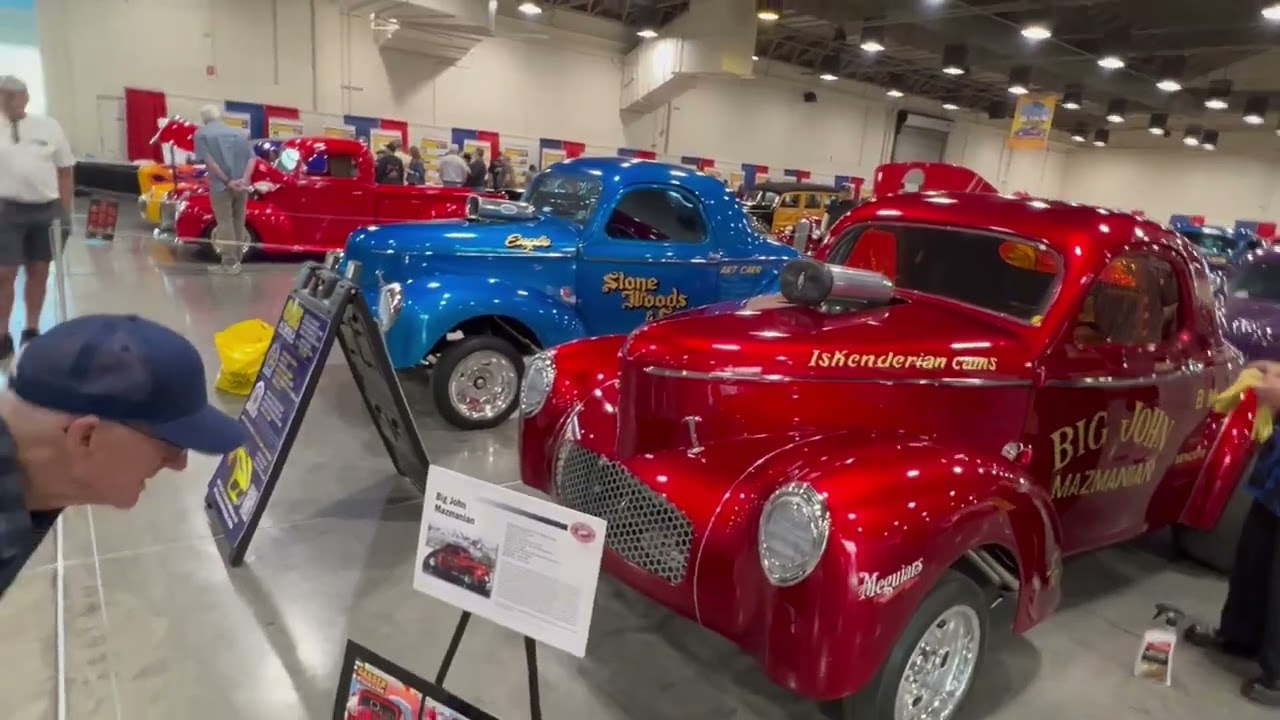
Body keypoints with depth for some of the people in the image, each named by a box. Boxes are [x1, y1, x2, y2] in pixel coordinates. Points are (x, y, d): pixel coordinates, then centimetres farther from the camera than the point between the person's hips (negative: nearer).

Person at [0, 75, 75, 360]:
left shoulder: (49, 126, 5)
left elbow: (65, 171, 7)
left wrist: (66, 213, 2)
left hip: (46, 209, 1)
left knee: (39, 271, 9)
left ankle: (31, 330, 22)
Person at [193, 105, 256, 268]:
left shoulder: (201, 133, 4)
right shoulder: (239, 133, 16)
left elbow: (209, 161, -9)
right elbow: (252, 158, 4)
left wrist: (227, 181, -12)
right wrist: (245, 179, -7)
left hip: (221, 185, -4)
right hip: (241, 186, 4)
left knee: (225, 222, -2)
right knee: (238, 222, 12)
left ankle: (230, 262, -7)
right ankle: (237, 260, 16)